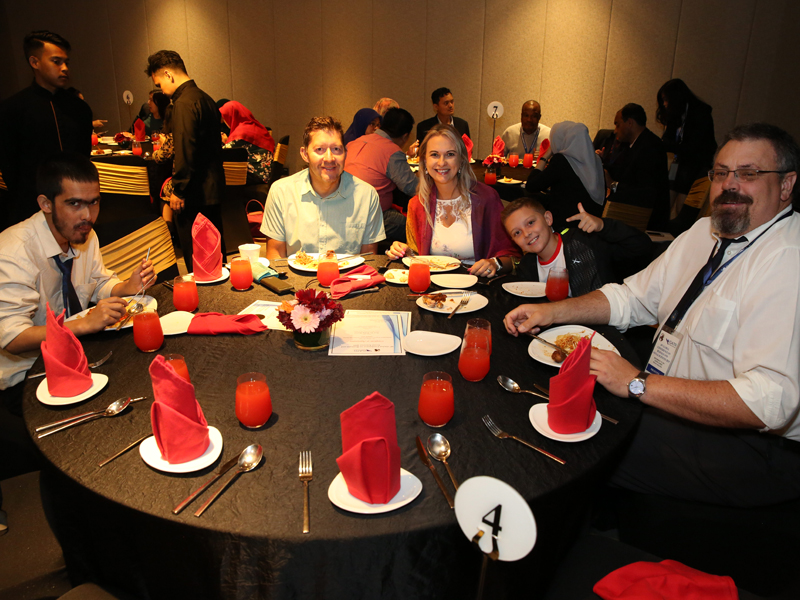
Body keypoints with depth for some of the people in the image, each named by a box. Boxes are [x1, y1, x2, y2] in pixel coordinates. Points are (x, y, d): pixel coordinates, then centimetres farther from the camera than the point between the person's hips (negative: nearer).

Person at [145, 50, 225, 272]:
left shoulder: (184, 103, -16)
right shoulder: (205, 99, 13)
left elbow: (185, 151, -22)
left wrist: (178, 190, -14)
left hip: (194, 195, -10)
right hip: (213, 189, 10)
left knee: (194, 258, -1)